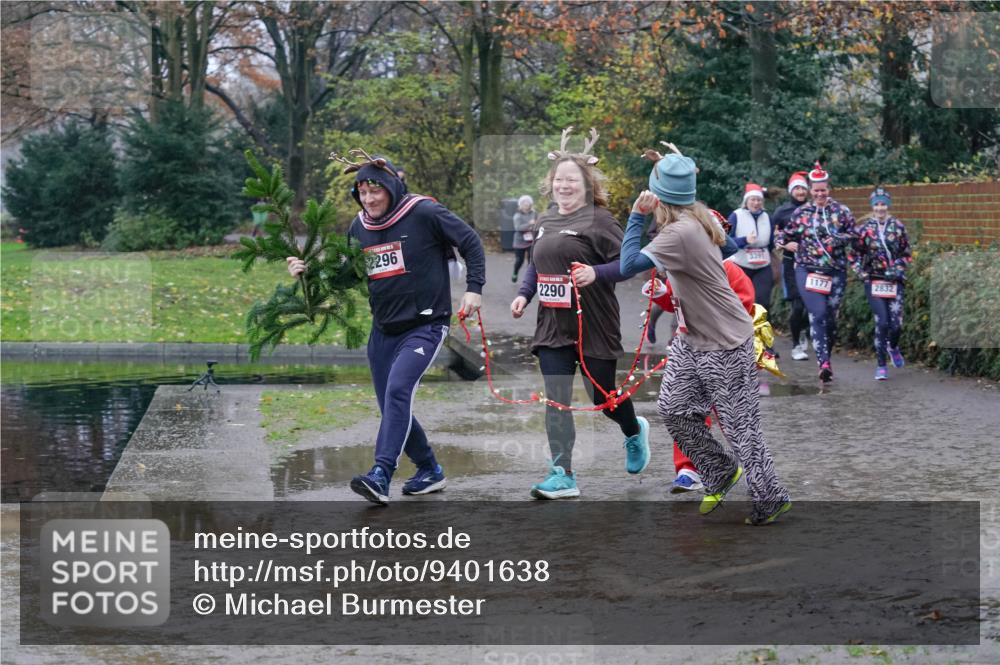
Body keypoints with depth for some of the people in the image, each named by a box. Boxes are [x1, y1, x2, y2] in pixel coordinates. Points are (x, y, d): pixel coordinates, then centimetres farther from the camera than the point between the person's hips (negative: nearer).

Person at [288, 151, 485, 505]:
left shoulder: (424, 213, -11)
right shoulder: (358, 228, 6)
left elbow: (471, 243, -5)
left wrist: (474, 288, -13)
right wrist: (309, 271, -1)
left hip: (425, 325, -7)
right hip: (384, 329, 7)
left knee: (398, 389, -24)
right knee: (393, 408, 9)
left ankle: (380, 475, -30)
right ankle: (430, 471, 28)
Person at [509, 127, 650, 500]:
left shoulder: (598, 220, -8)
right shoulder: (545, 222, 13)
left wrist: (596, 273, -26)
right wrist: (524, 294, 10)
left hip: (594, 326, -5)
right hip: (553, 326, 5)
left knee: (602, 395, 9)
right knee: (555, 400, -5)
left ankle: (634, 432, 43)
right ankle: (563, 476, -4)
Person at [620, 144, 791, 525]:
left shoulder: (680, 233, -29)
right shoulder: (698, 217, -1)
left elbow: (628, 266, -30)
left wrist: (637, 215, -21)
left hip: (724, 344, -9)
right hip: (693, 337, 9)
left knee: (739, 423, 1)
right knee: (673, 408, 11)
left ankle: (771, 499, 14)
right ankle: (721, 473, 26)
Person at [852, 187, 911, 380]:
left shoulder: (898, 227, 4)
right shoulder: (864, 228, 1)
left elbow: (906, 254, 10)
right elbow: (856, 253, 9)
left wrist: (899, 268, -5)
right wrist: (861, 272, -3)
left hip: (895, 281, 1)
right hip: (873, 281, -1)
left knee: (896, 323, -3)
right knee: (882, 322, -12)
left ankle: (893, 347, 33)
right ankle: (881, 365, -1)